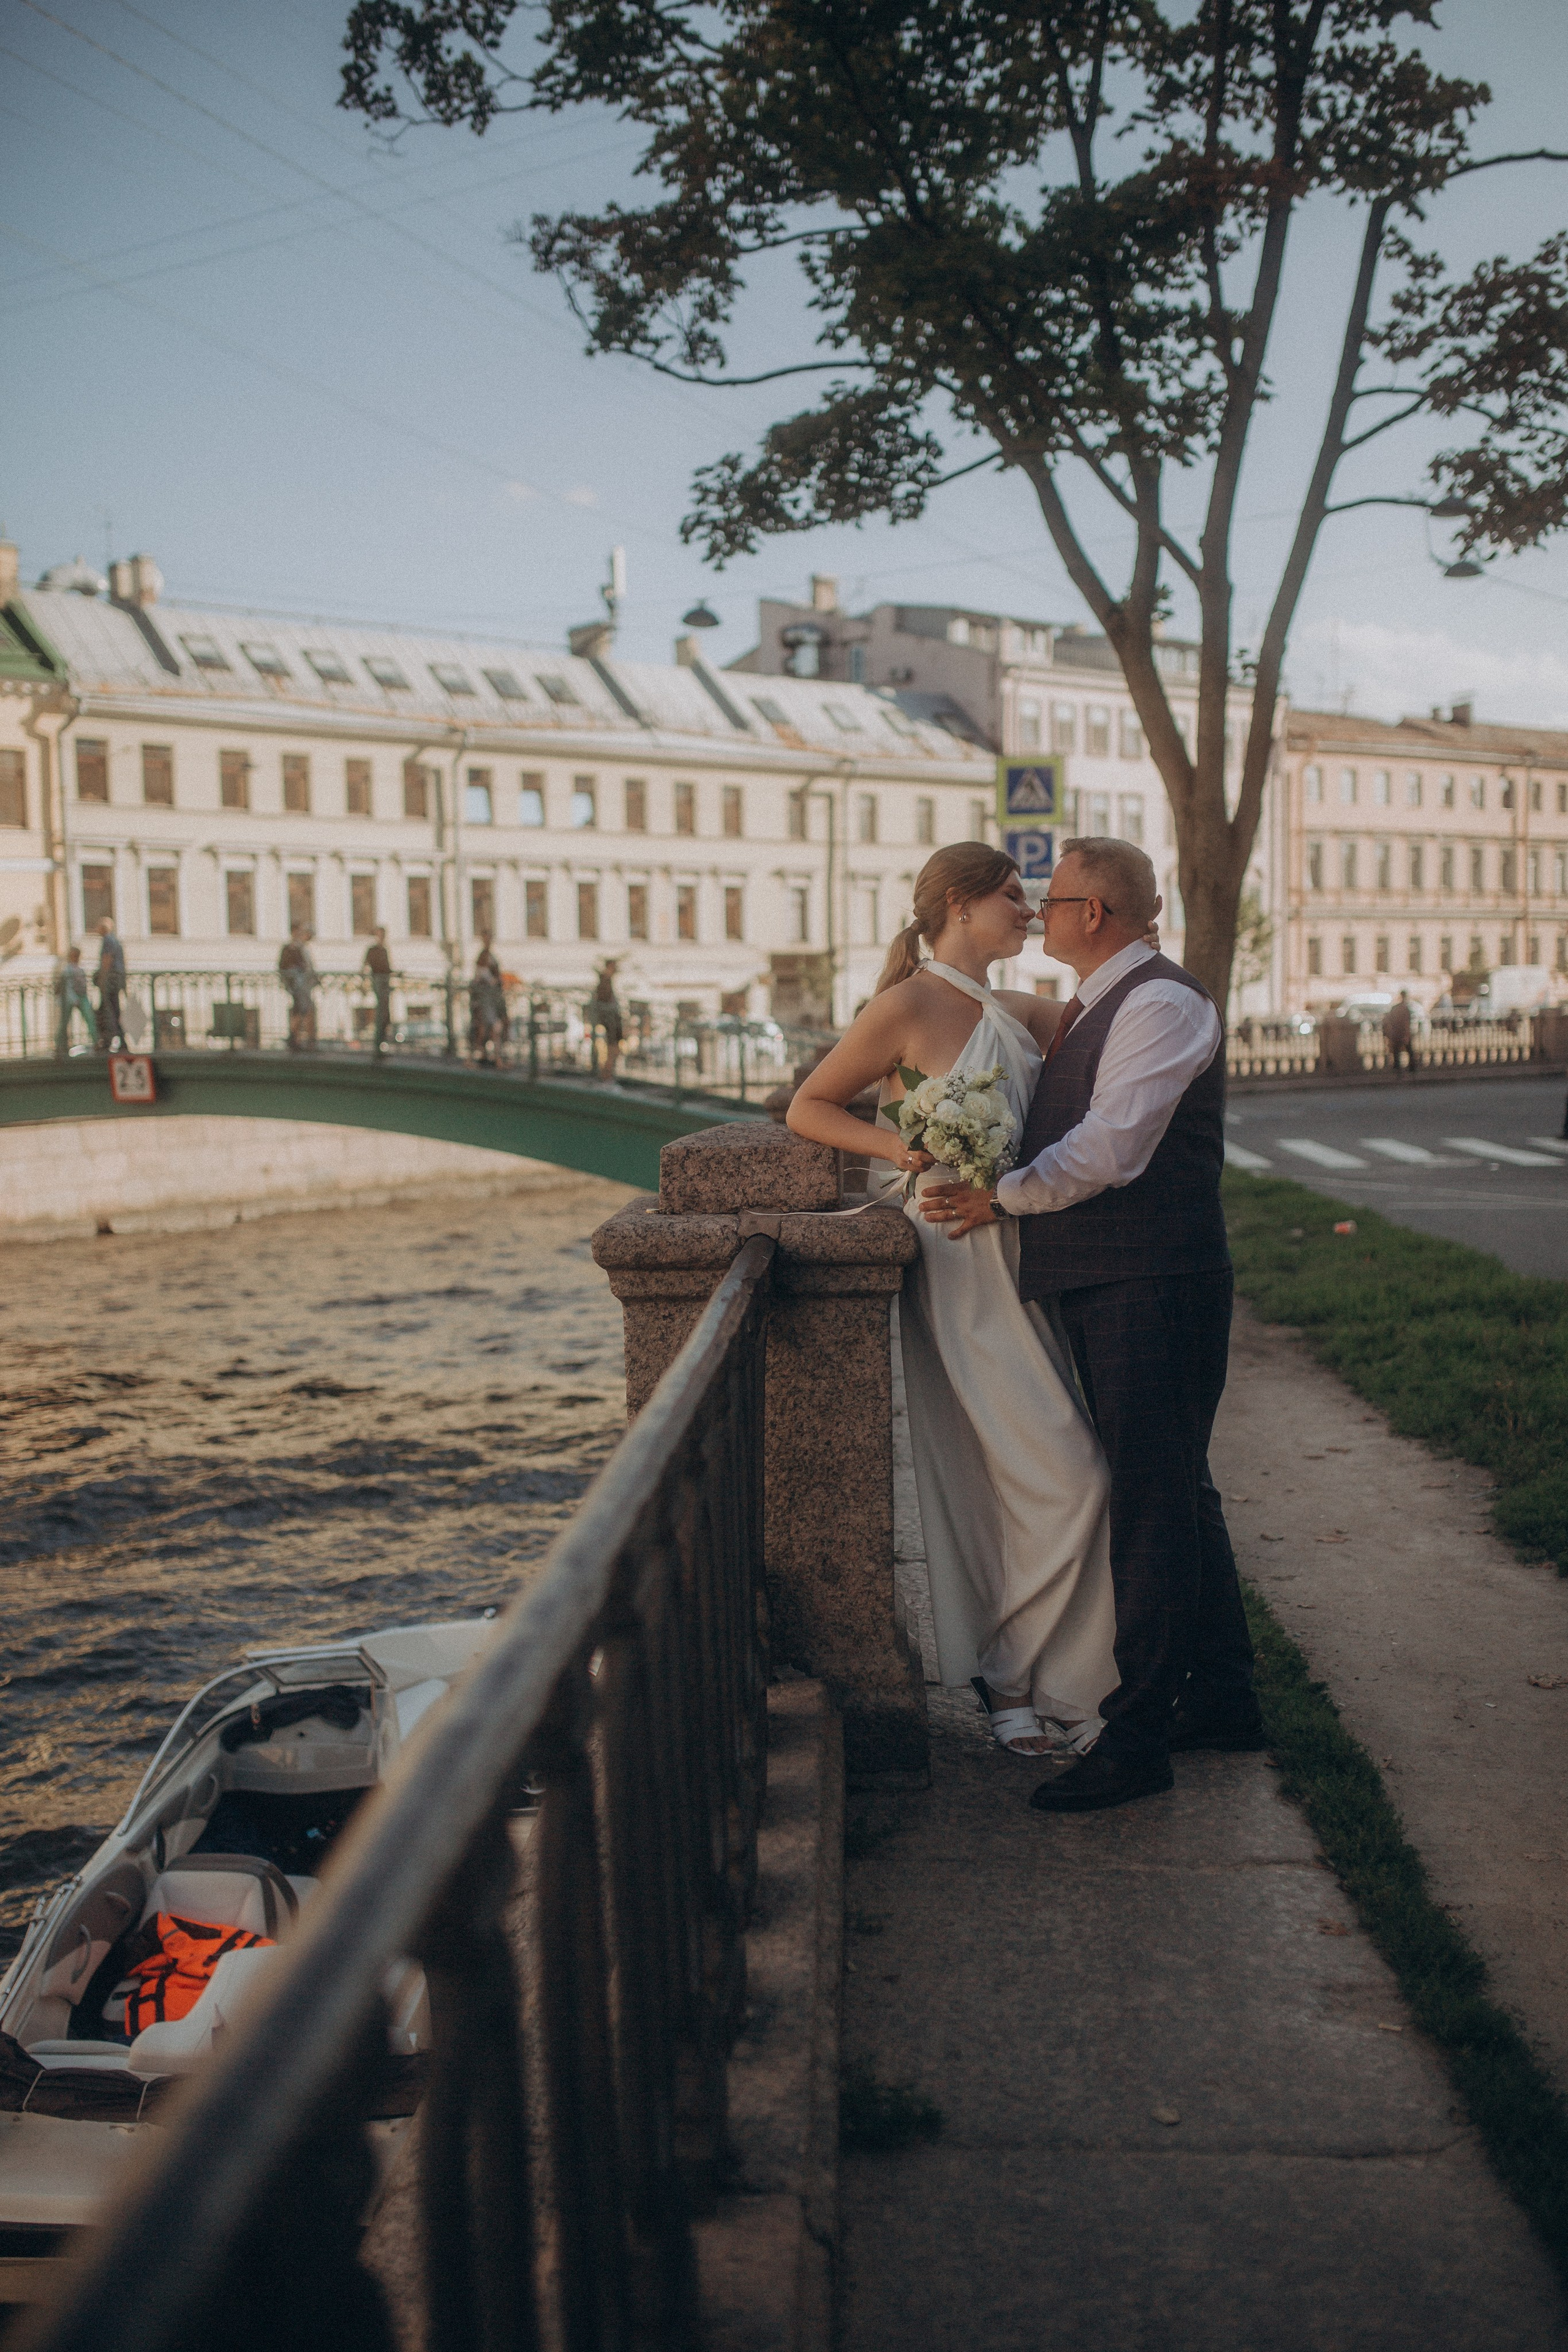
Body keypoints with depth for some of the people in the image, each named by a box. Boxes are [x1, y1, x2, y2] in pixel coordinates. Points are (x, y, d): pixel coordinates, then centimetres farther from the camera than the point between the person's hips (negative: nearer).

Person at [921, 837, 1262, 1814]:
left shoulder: (1161, 1003, -13)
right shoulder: (1092, 1011, 18)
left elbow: (1110, 1148, -21)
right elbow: (1069, 1138, 23)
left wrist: (1002, 1196, -14)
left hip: (1152, 1291, -10)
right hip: (1107, 1290, 10)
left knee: (1154, 1505, -6)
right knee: (1177, 1494, 16)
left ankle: (1138, 1738, -1)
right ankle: (1224, 1698, 28)